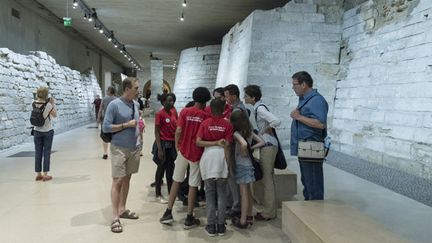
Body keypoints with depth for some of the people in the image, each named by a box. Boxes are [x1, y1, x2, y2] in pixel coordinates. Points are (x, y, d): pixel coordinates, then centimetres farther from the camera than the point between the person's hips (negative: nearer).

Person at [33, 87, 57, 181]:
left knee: (38, 152, 9)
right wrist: (53, 103, 3)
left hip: (37, 131, 3)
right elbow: (55, 115, -1)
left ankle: (38, 174, 14)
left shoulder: (34, 104, -5)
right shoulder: (48, 105, -15)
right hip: (48, 131, -3)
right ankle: (45, 174, 4)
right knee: (46, 152, 3)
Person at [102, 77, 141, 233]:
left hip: (134, 148, 6)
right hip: (119, 149, -6)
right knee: (118, 180, -5)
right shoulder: (114, 105, -12)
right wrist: (126, 125, -17)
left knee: (127, 179, 13)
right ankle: (115, 217, 0)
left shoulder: (136, 104, 8)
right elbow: (106, 127, -13)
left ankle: (122, 209, 25)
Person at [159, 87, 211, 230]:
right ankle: (189, 219, 12)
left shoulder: (185, 112, -3)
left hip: (183, 150, 2)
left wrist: (177, 145, 7)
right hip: (197, 153, -2)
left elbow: (178, 131, -8)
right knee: (193, 185, 5)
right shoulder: (206, 116, -8)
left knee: (176, 181, 15)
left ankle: (168, 213, 17)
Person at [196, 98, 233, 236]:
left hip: (208, 157, 0)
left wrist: (215, 142, -6)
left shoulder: (205, 123, 1)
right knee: (221, 194, 10)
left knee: (210, 193, 10)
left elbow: (198, 142, -8)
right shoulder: (227, 124, -1)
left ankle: (211, 226, 12)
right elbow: (227, 147, -6)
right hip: (221, 157, 0)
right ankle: (221, 225, 14)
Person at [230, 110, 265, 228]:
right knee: (248, 192, 16)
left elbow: (244, 143, -36)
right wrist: (250, 148, 1)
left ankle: (243, 220, 4)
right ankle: (249, 216, 27)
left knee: (244, 193, -3)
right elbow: (261, 142, 5)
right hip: (249, 164, 8)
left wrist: (244, 152, -18)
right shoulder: (250, 131, 5)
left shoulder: (237, 133, -16)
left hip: (241, 165, -8)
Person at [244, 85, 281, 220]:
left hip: (268, 146, -10)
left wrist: (266, 130, -14)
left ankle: (268, 212, 11)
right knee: (267, 177, 17)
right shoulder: (259, 107, 11)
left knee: (267, 178, -1)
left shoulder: (260, 108, -17)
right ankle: (268, 209, 29)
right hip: (267, 145, 10)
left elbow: (276, 121, -29)